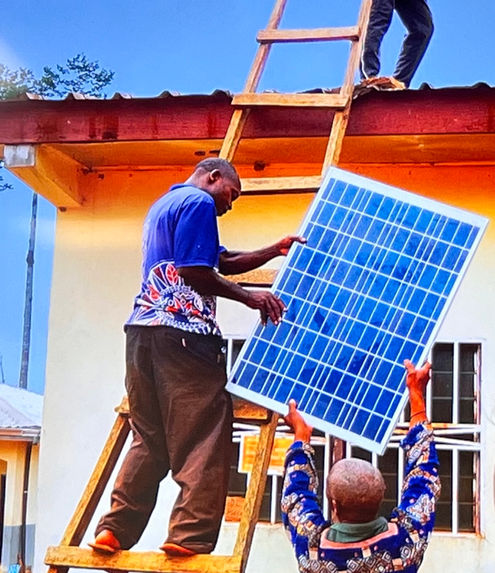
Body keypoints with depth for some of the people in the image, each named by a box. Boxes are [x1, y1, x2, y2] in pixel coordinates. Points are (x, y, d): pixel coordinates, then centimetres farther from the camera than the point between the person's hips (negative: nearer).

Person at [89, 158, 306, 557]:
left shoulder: (163, 204, 28)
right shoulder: (198, 203, -3)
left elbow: (223, 262, 28)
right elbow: (195, 273, -13)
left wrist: (274, 252, 22)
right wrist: (249, 297, -7)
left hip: (143, 329, 9)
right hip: (182, 332, -9)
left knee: (149, 439, 12)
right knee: (203, 438, -6)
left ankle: (116, 529, 9)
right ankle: (191, 536, -9)